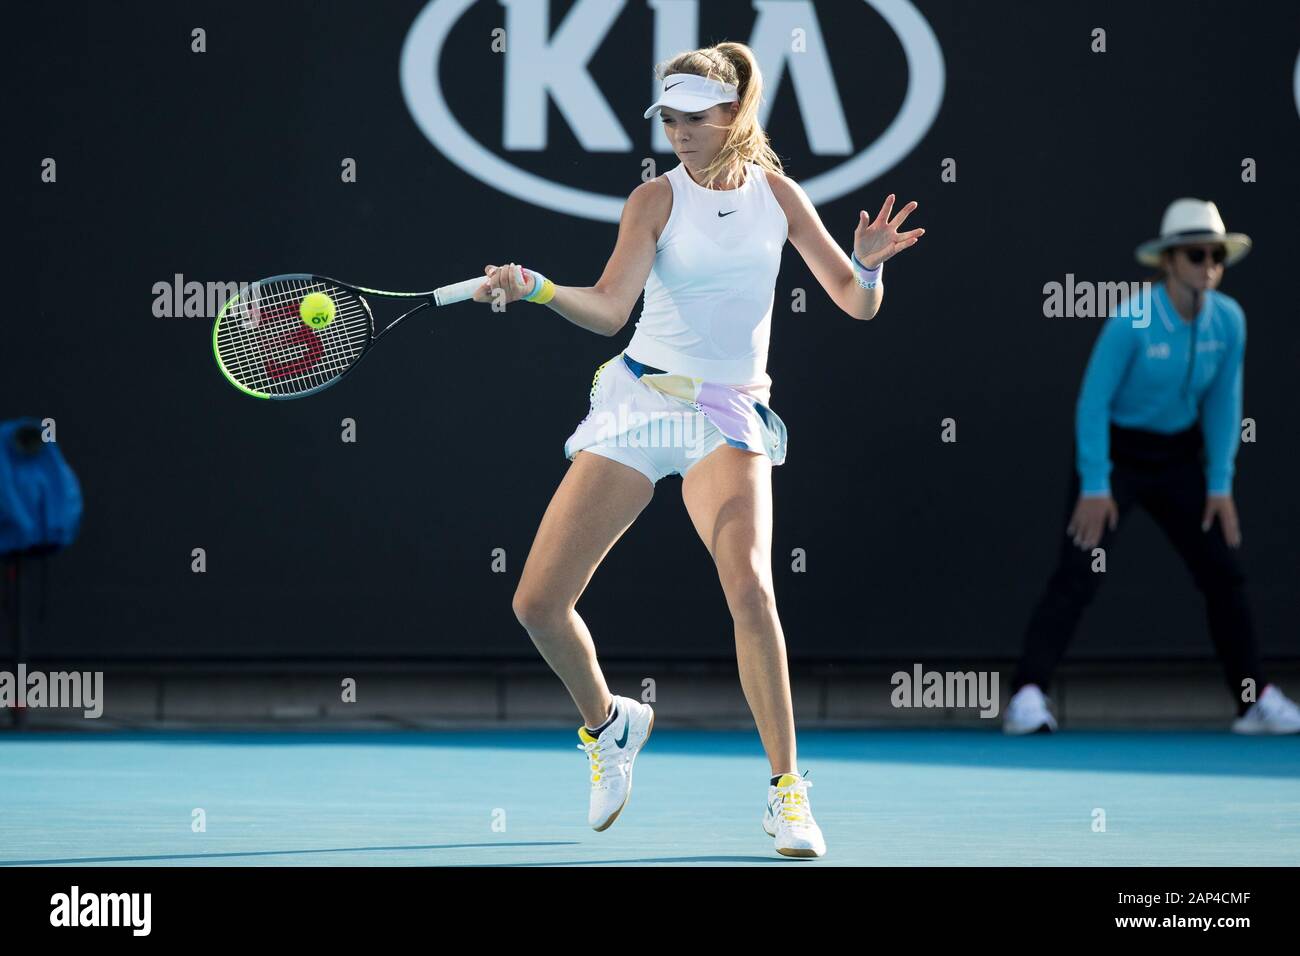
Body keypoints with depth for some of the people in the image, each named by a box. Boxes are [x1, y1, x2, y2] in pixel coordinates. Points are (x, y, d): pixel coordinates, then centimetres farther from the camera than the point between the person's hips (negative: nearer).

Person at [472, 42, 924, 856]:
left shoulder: (777, 192, 5)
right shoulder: (658, 199, -1)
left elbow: (857, 303, 8)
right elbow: (609, 309, -12)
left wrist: (868, 264, -15)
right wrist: (535, 288, -30)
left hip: (728, 416, -1)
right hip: (640, 400, 1)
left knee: (749, 585, -26)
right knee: (538, 604, -4)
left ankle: (788, 792, -16)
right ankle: (608, 724, 27)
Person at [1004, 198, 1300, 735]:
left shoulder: (1229, 320, -9)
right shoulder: (1131, 321, -24)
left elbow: (1223, 405, 2)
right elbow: (1093, 402, -18)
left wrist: (1220, 485, 1)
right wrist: (1095, 486, -19)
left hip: (1178, 458, 5)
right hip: (1116, 454, -5)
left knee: (1224, 573, 6)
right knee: (1078, 574, -15)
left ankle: (1255, 700, 17)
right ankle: (1027, 696, -16)